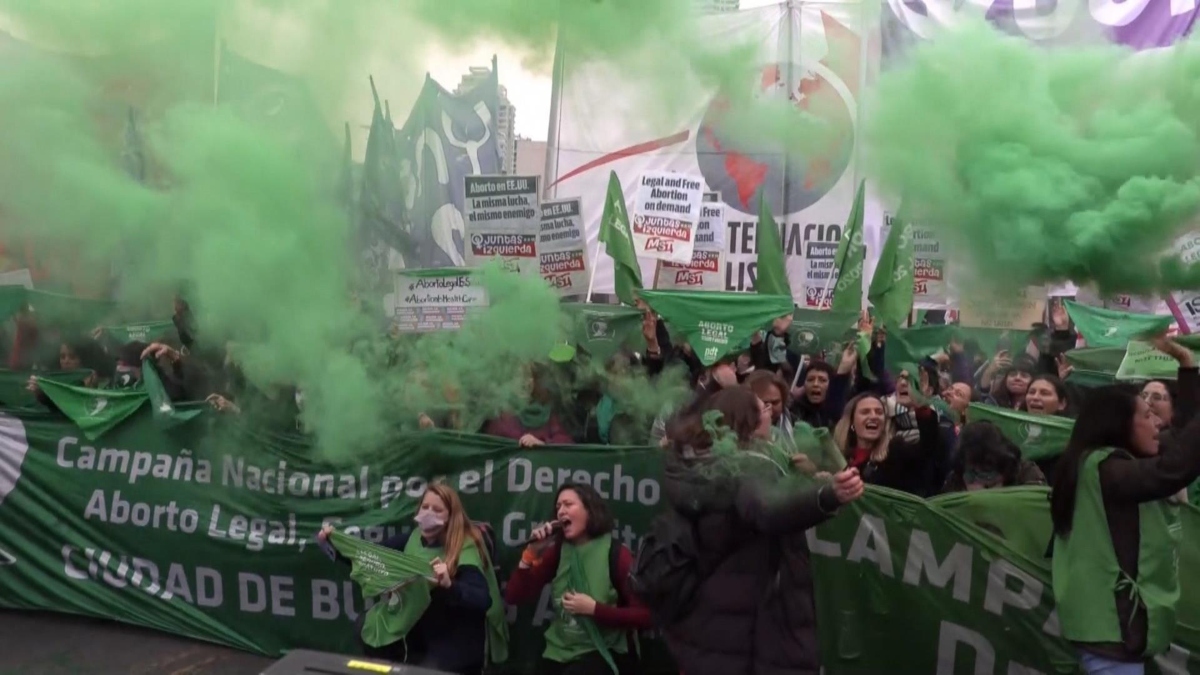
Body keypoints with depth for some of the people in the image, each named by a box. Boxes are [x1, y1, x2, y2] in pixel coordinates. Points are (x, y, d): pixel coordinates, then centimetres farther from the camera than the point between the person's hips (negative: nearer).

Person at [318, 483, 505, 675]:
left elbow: (483, 600, -33)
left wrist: (449, 585, -50)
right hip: (420, 625, 6)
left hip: (456, 638, -6)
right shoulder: (414, 538, -1)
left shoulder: (465, 548, -20)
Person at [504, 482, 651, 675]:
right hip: (560, 651, 5)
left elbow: (644, 615, -12)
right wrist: (532, 552, -9)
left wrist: (594, 609, -19)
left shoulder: (617, 554, -9)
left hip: (603, 652, -5)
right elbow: (513, 598, 1)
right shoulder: (557, 551, 5)